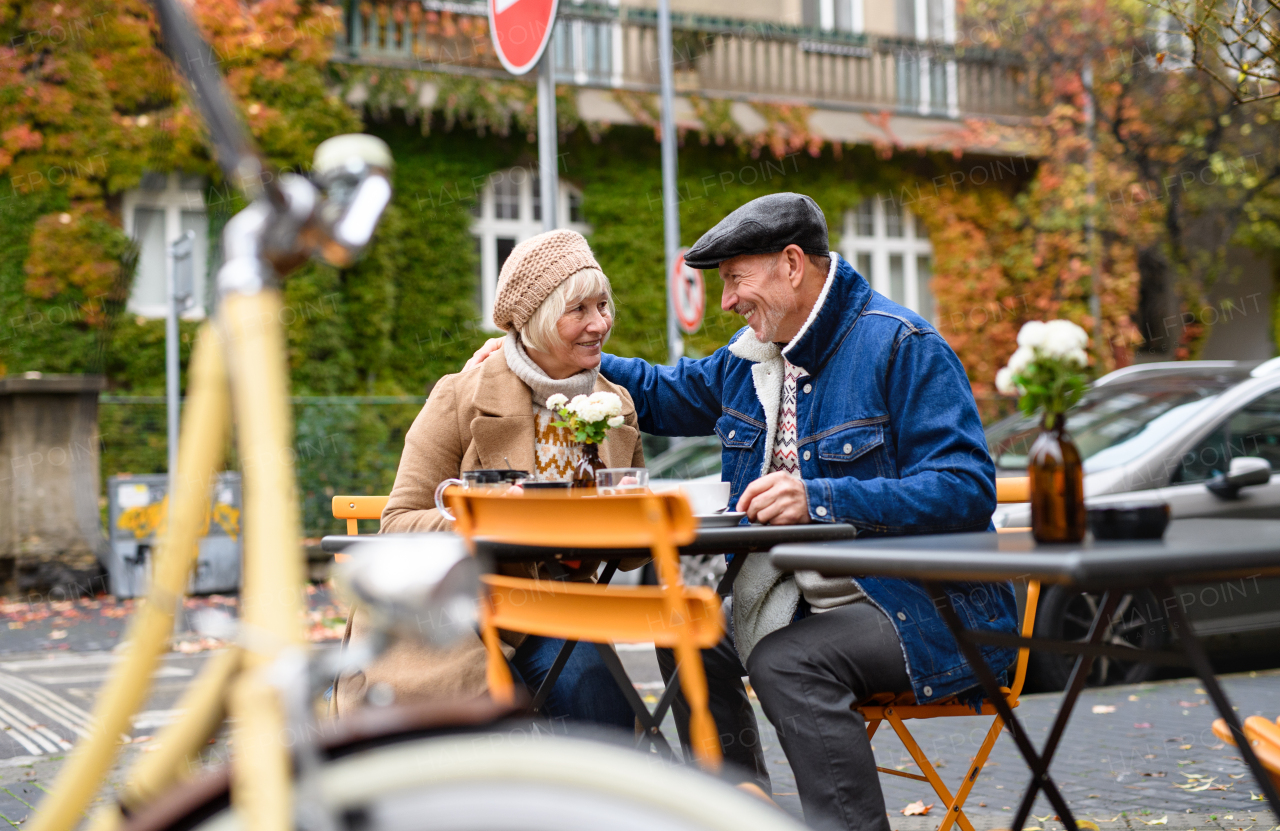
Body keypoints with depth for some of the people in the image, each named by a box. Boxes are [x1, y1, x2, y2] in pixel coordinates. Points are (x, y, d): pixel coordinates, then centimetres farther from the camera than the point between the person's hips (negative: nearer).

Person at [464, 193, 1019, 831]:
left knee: (785, 661, -29)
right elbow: (664, 395, 28)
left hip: (930, 607, -8)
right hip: (811, 603, 9)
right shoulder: (750, 356, 10)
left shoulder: (902, 346, -14)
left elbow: (967, 490, -23)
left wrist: (820, 499, -31)